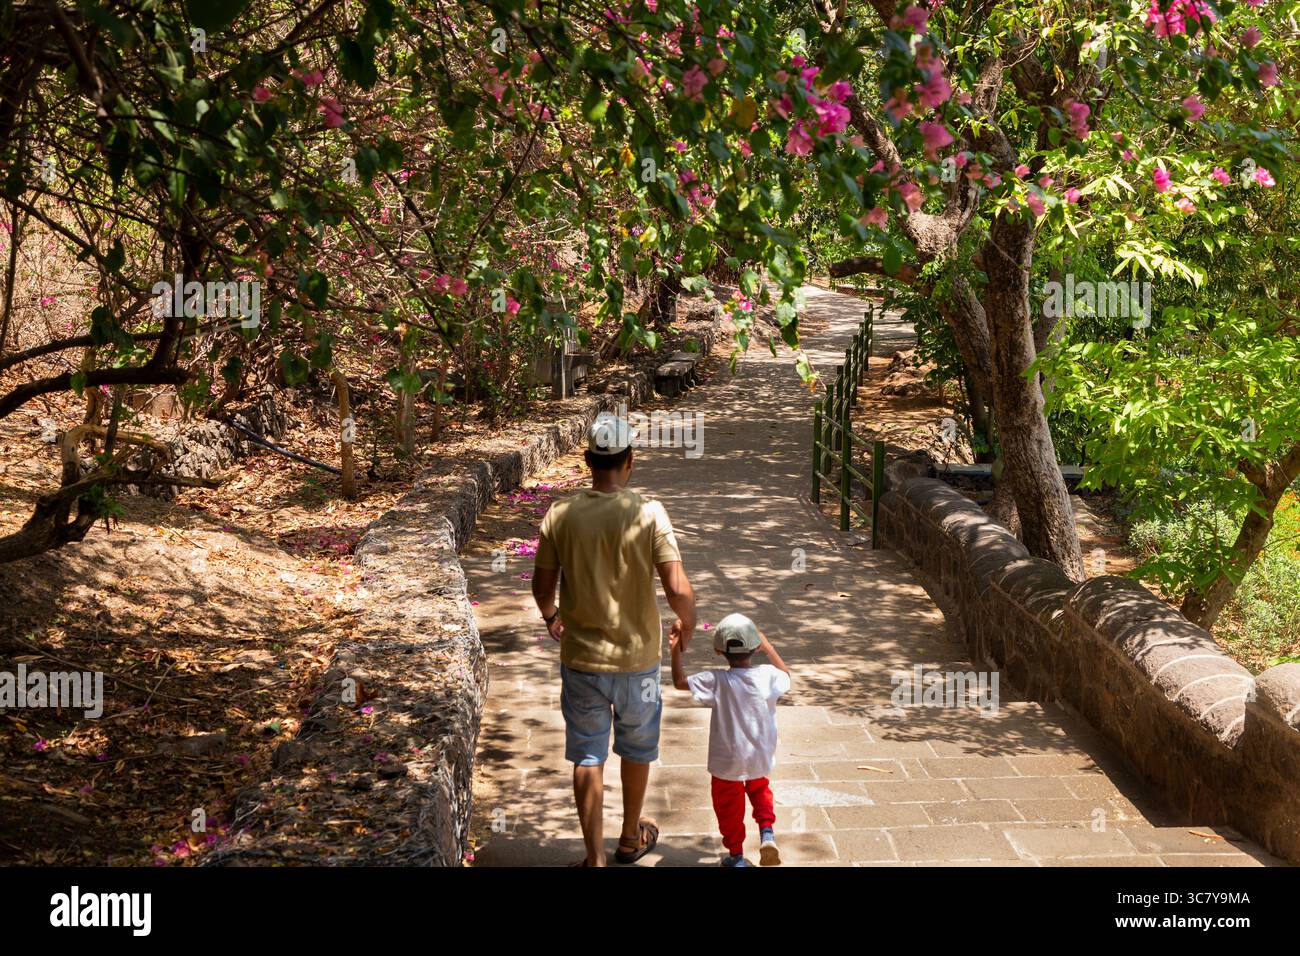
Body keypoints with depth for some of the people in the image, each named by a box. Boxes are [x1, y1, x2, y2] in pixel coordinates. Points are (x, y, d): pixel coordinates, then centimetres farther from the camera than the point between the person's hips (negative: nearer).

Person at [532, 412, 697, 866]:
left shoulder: (560, 516, -10)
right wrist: (687, 623, 3)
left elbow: (542, 586, 1)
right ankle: (631, 838, 40)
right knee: (636, 751, 21)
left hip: (581, 658, 0)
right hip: (637, 656, 0)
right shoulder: (649, 514, -16)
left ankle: (595, 858, 16)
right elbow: (678, 590, -18)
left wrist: (550, 615, 23)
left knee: (588, 757, 11)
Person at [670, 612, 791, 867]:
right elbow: (786, 674, 10)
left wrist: (676, 651, -3)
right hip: (761, 758, 3)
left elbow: (679, 682, -13)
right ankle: (767, 832, 11)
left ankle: (736, 855, 26)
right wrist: (768, 647, 15)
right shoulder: (768, 675, -15)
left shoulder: (716, 681, -23)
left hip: (727, 762, -3)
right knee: (760, 790, 31)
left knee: (728, 804, 17)